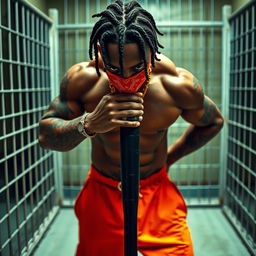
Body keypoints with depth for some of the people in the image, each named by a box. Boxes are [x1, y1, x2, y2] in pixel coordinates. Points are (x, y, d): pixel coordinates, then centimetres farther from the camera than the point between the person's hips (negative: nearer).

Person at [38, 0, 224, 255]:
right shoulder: (83, 79, -20)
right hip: (101, 195, 1)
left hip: (157, 194, 0)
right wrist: (89, 124, -35)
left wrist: (168, 157, 1)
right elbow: (45, 135, -15)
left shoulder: (178, 85, -20)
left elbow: (213, 122, 0)